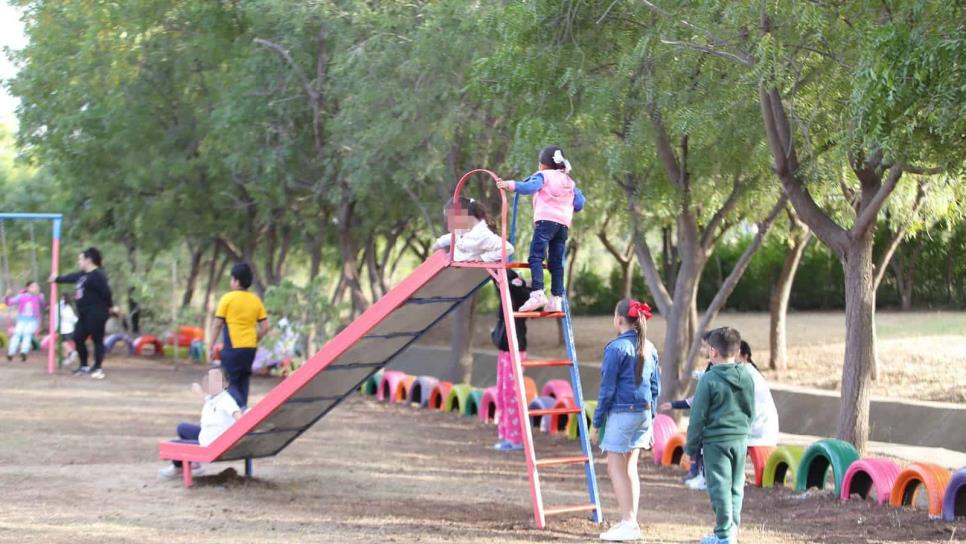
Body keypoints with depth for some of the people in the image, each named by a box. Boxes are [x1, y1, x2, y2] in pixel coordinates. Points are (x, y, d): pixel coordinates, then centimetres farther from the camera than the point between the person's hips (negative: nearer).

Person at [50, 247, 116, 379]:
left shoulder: (97, 275, -17)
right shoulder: (83, 274, 16)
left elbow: (105, 291, -20)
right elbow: (71, 278, 32)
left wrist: (110, 307, -14)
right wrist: (57, 279, 43)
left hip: (96, 314, -11)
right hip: (84, 314, 11)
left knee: (97, 340, -4)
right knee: (78, 338, 12)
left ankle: (97, 369, 1)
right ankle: (84, 366, 23)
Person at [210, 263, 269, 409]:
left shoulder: (228, 298, -7)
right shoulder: (256, 300, 7)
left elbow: (217, 325, -6)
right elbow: (265, 327, 6)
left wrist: (212, 348, 0)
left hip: (232, 348, -5)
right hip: (250, 348, 5)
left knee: (229, 383, -3)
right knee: (242, 383, 14)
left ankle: (241, 408, -24)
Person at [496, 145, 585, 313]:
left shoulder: (543, 175, 8)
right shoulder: (569, 181, 24)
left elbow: (530, 186, -13)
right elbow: (579, 203, 19)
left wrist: (511, 185, -22)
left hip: (546, 220, -6)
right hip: (564, 223, 6)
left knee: (536, 257, -12)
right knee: (556, 261, 8)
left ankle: (537, 293, -28)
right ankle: (556, 299, 1)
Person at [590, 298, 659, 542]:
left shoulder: (616, 348, -13)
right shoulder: (649, 348, 9)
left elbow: (607, 389, -13)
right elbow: (655, 388, 13)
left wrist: (596, 423, -6)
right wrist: (650, 421, 21)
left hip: (621, 413, -8)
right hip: (644, 413, 8)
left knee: (616, 469, -2)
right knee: (630, 468, 15)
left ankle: (628, 523, -6)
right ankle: (632, 522, 17)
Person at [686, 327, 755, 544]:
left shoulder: (709, 380, -12)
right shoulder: (747, 378, 6)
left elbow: (698, 418, -9)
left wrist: (691, 447, -1)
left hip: (715, 441, -6)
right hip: (740, 440, 6)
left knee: (720, 487, -2)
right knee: (736, 487, 13)